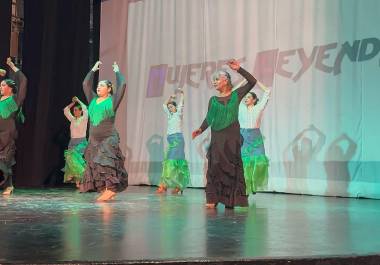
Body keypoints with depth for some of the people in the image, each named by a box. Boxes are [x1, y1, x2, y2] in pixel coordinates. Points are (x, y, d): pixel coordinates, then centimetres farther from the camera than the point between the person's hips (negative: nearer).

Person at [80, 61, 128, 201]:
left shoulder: (112, 101, -1)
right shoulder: (93, 100, 13)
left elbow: (122, 85, -9)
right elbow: (86, 85, 18)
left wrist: (117, 71, 5)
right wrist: (93, 70, 21)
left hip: (108, 140, -6)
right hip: (94, 140, 6)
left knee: (106, 166, -14)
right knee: (95, 167, 4)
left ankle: (109, 191, -14)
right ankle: (105, 191, 10)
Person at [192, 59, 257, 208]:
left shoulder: (236, 95, 6)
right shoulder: (213, 100, 11)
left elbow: (252, 81, -2)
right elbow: (209, 118, 6)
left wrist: (239, 69, -8)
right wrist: (201, 129, -9)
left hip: (232, 136, -1)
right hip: (217, 136, 2)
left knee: (232, 166, 0)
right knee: (215, 166, -2)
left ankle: (230, 199, 5)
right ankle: (212, 199, 1)